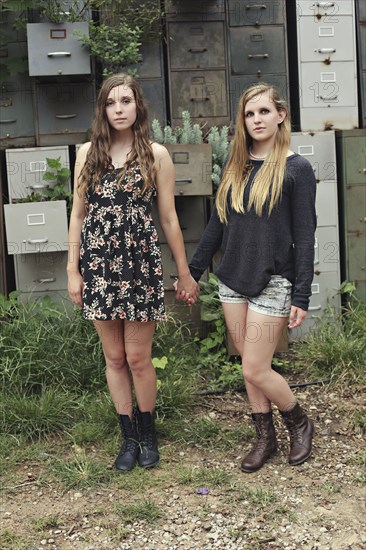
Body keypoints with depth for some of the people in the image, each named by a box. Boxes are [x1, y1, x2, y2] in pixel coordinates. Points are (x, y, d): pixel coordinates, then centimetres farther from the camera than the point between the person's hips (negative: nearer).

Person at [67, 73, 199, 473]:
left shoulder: (156, 154, 1)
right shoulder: (87, 153, 7)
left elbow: (169, 218, 3)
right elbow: (78, 214, 8)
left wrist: (184, 272, 6)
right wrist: (73, 269, 3)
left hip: (140, 263, -2)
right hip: (98, 262, 3)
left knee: (138, 358, 4)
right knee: (114, 357, 10)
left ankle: (147, 434, 25)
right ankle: (129, 437, 25)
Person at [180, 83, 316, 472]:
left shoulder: (296, 169, -6)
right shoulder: (235, 166, 9)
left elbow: (304, 236, -8)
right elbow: (217, 223, 14)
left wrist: (301, 297, -12)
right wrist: (192, 272, 13)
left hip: (272, 282, -5)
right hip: (232, 279, 6)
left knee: (255, 370, -5)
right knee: (249, 365, 11)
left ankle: (300, 423, 21)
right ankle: (265, 437, 28)